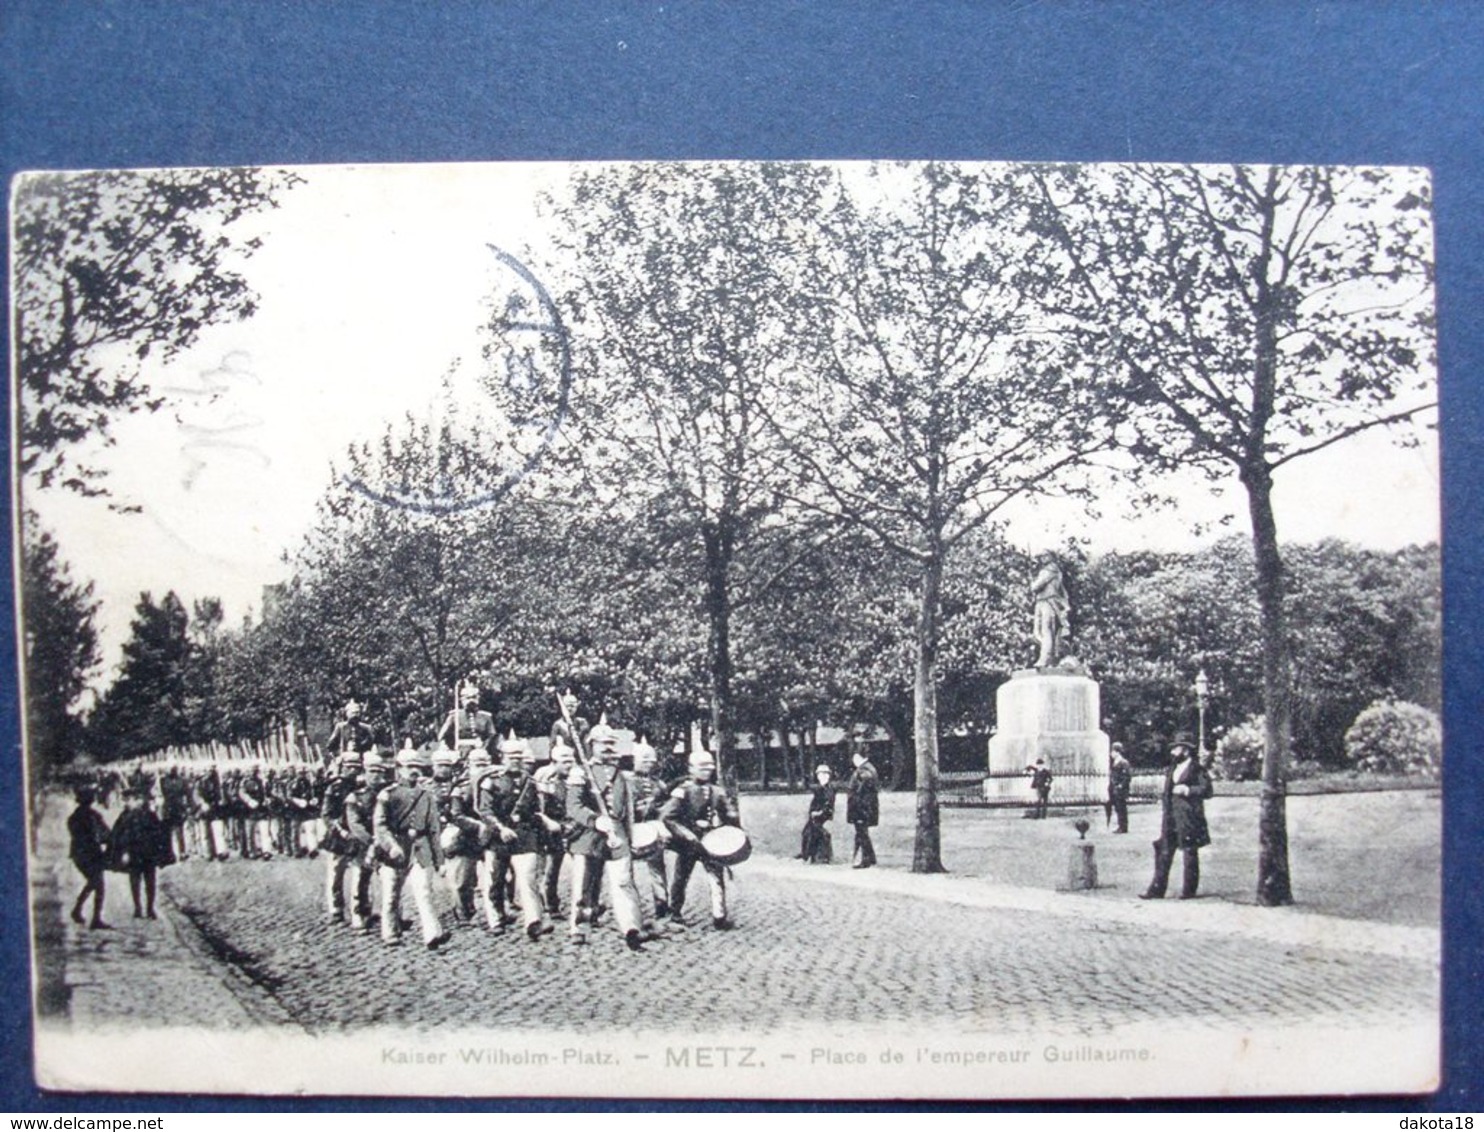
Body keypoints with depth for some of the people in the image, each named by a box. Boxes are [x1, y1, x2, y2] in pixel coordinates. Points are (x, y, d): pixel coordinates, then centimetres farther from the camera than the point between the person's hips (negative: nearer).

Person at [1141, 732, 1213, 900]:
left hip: (1188, 819, -7)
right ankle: (1157, 889, 4)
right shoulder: (1172, 769, 18)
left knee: (1190, 855, 2)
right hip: (1170, 820, 7)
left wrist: (1187, 790, -20)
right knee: (1163, 854, 3)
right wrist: (1163, 809, 15)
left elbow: (1206, 790, -13)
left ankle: (1189, 890, 11)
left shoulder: (1197, 769, -5)